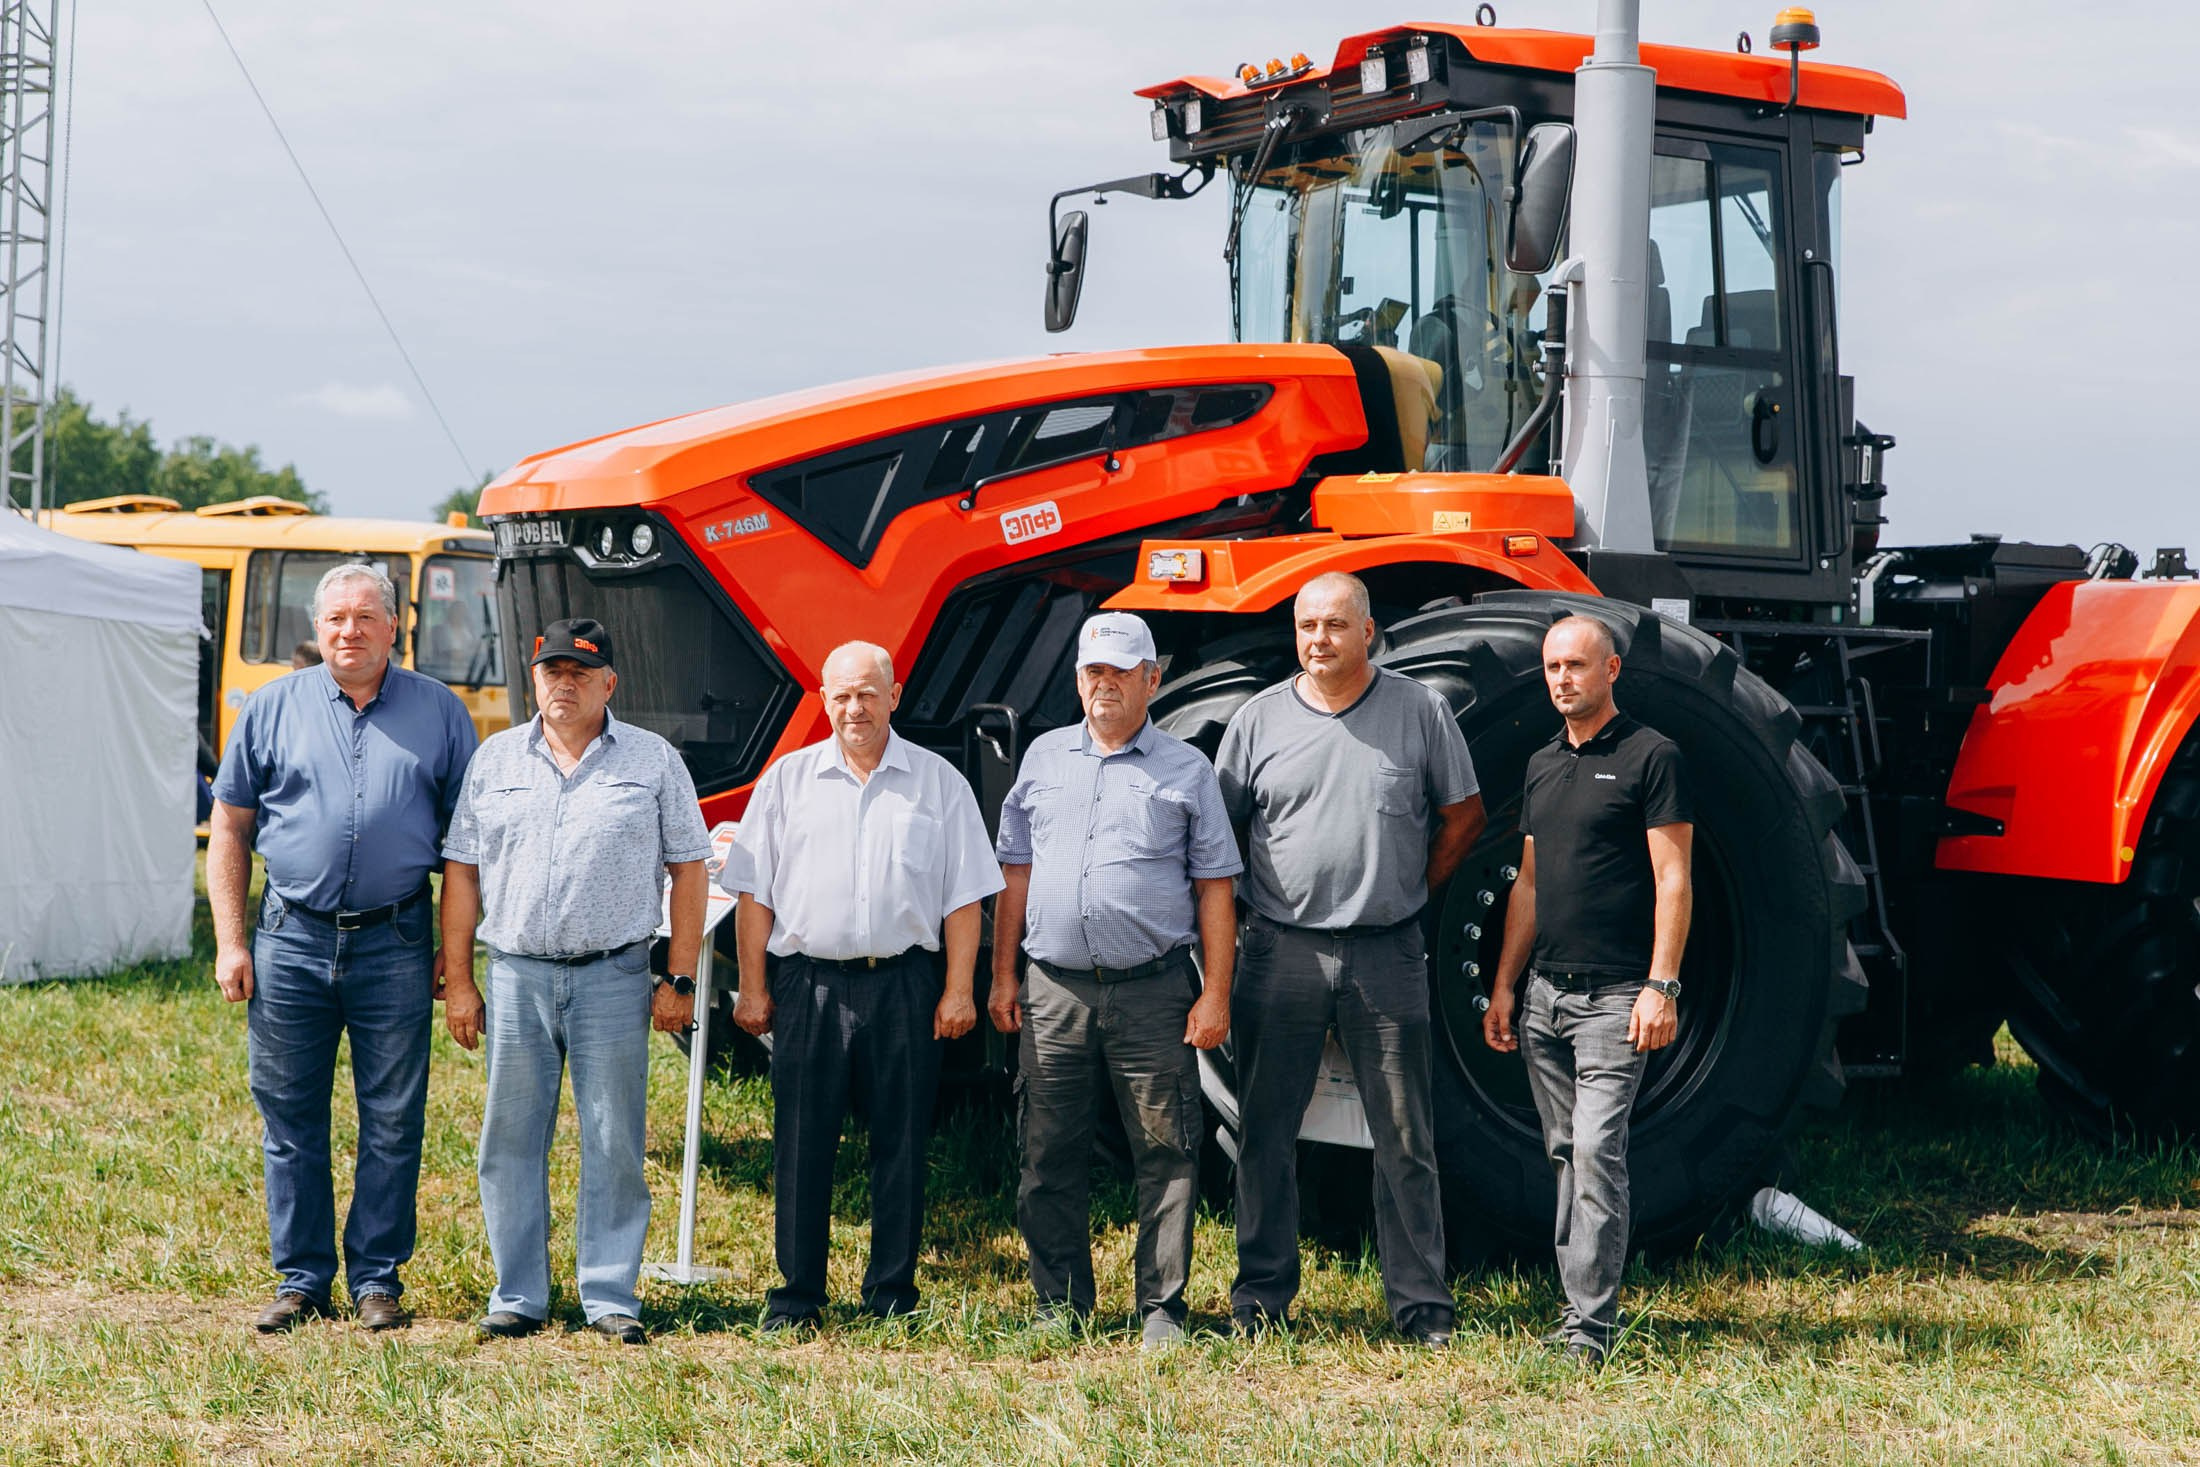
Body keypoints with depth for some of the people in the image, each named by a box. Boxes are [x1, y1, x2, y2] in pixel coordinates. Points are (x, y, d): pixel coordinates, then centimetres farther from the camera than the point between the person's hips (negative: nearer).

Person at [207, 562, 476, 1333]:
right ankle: (301, 1278, 16)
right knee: (290, 1122, 6)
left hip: (396, 946, -1)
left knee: (392, 1123, 3)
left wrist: (459, 945, 2)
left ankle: (377, 1276, 15)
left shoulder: (439, 712, 6)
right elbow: (229, 829, 8)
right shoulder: (273, 708, 7)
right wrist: (230, 942, 1)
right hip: (292, 941, 1)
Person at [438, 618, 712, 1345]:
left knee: (614, 1143, 0)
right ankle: (518, 1297, 13)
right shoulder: (495, 760, 10)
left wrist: (680, 980, -1)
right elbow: (462, 871, 10)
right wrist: (458, 981, 5)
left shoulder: (654, 760, 5)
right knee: (511, 1141, 4)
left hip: (613, 977, -2)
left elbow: (687, 871, 5)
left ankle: (611, 1297, 8)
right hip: (516, 976, 2)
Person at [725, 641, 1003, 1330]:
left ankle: (892, 1296, 13)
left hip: (905, 985, 0)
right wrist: (752, 987, 3)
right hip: (810, 982, 0)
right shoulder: (788, 779, 9)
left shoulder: (939, 782, 7)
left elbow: (963, 897, 6)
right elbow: (755, 893, 9)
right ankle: (796, 1296, 9)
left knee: (901, 1143, 4)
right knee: (802, 1143, 1)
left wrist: (958, 989, -1)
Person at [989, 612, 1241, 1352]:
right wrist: (1003, 976, 9)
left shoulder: (1186, 769, 5)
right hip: (1055, 988, 3)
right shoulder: (1044, 758, 13)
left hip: (1153, 991, -2)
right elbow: (1015, 873, 16)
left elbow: (1215, 888, 3)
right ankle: (1060, 1306, 16)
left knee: (1166, 1155, -2)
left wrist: (1215, 994, -4)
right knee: (1051, 1158, 6)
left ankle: (1162, 1309, 6)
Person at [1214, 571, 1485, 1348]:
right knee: (1266, 1130, 6)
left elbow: (1463, 815, 11)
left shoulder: (1419, 710, 2)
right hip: (1281, 951, 1)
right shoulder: (1260, 717, 4)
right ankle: (1261, 1292, 17)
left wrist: (1409, 891, 7)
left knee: (1404, 1137, 3)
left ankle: (1421, 1303, 10)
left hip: (1387, 955, -1)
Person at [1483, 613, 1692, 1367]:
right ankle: (1582, 1305, 16)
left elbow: (1672, 880, -9)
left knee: (1597, 1148, -13)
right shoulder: (1542, 765, 16)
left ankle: (1591, 1325, -12)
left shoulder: (1650, 756, -5)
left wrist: (1661, 986, -16)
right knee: (1566, 1154, 9)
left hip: (1615, 994, -7)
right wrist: (1504, 985, 16)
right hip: (1545, 991, 7)